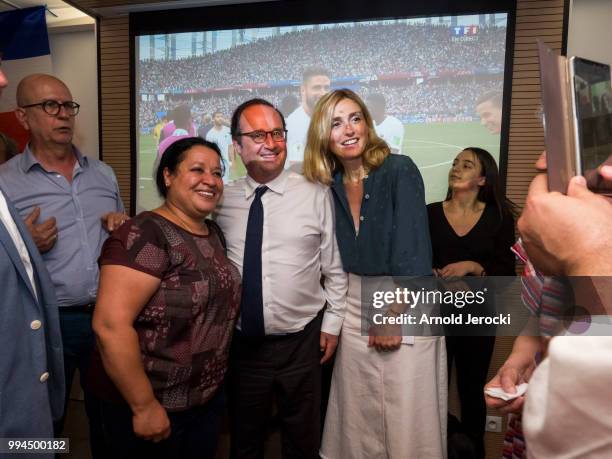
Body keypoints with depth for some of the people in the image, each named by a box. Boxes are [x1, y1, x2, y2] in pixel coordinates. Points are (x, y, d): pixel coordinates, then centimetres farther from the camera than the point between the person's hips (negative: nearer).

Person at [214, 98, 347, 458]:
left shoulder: (315, 195, -7)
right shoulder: (222, 199, -2)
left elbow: (334, 269, -1)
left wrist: (332, 324, 0)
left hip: (301, 343, -1)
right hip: (241, 342, 2)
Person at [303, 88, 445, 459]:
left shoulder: (399, 170, -11)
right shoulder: (329, 185, 3)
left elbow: (412, 246, -16)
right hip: (354, 307, 5)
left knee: (409, 419, 7)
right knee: (358, 417, 16)